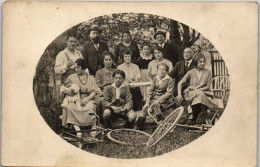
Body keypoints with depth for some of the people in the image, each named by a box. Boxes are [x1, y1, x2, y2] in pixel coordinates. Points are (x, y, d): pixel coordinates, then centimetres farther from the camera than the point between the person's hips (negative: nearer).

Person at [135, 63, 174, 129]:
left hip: (164, 99, -4)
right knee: (145, 107, -19)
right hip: (155, 97, 4)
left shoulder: (169, 80, -8)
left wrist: (158, 100, -23)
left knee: (155, 104, -34)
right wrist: (147, 101, -8)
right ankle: (137, 126, -11)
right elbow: (150, 90, 5)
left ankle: (160, 121, -16)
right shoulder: (155, 78, 8)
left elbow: (169, 93, -14)